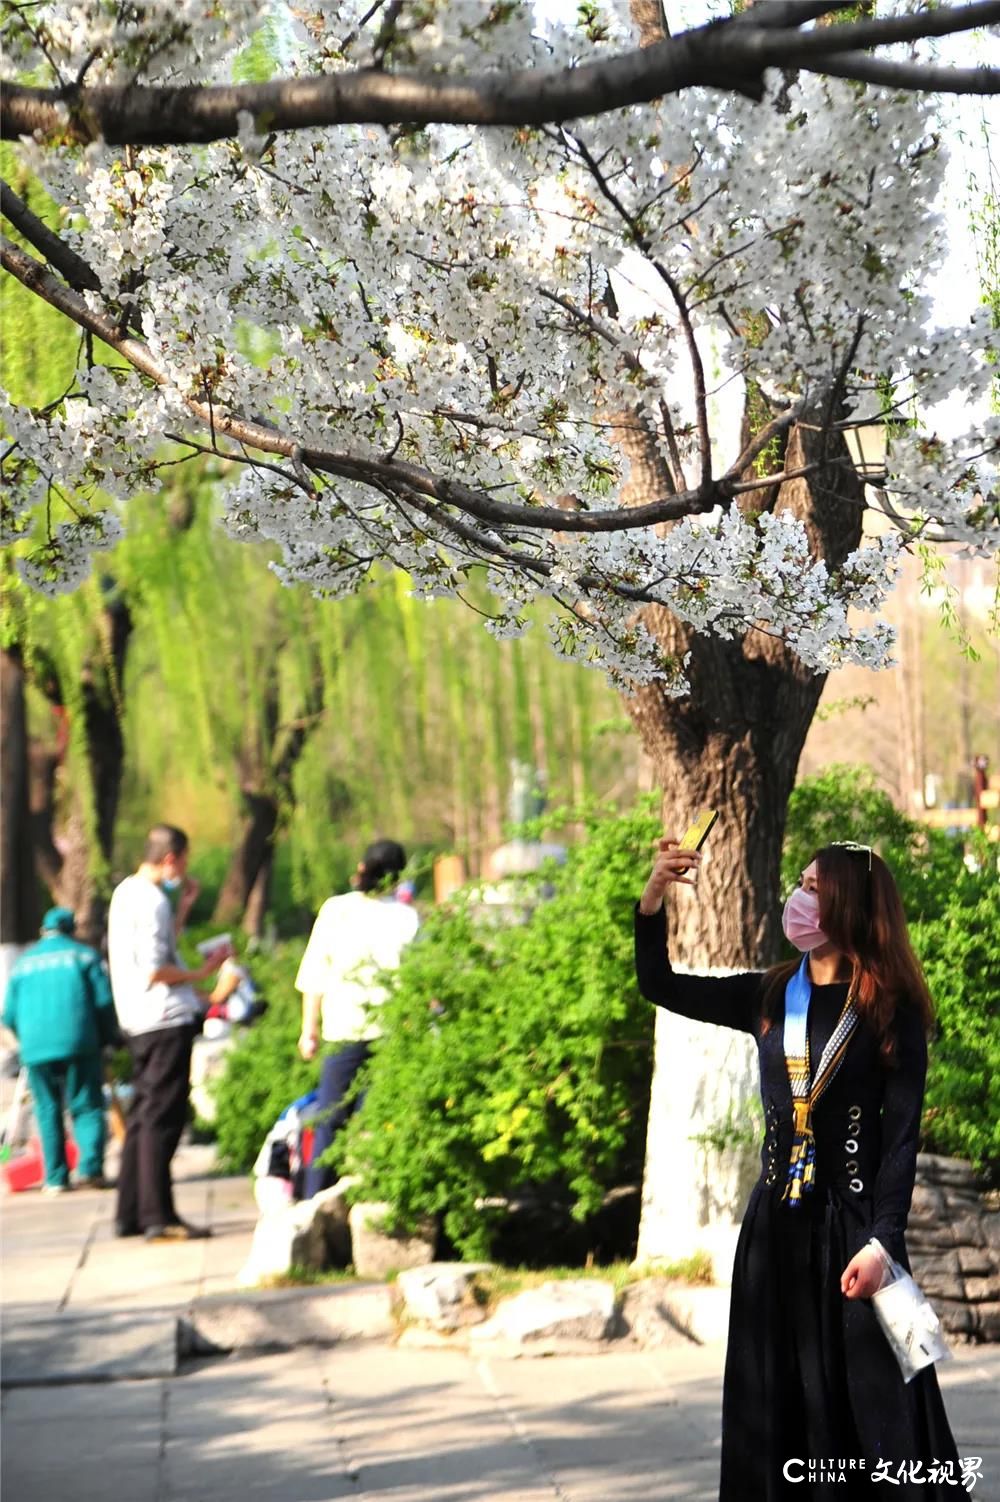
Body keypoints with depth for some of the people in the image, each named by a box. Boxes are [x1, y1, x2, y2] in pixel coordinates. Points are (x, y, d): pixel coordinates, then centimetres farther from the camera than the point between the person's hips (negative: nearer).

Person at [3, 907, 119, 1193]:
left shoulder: (24, 962, 16)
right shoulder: (84, 955, 7)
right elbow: (104, 1002, -1)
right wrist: (108, 1038, 11)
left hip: (36, 1049, 2)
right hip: (78, 1045, -2)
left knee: (48, 1113, 9)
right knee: (87, 1108, 2)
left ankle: (55, 1178, 5)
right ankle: (90, 1167, -14)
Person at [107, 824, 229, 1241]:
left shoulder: (127, 892, 15)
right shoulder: (151, 900, -15)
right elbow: (155, 970, -21)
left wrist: (184, 905, 18)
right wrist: (201, 974, -10)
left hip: (140, 1022, 10)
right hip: (165, 1019, -10)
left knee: (143, 1116, 14)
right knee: (162, 1118, -8)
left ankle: (130, 1214, 17)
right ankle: (158, 1218, -7)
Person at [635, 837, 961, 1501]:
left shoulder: (891, 1010, -5)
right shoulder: (770, 998, 8)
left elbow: (902, 1136, -8)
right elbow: (661, 986, 11)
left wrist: (881, 1242, -16)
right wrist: (654, 895, -3)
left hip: (853, 1226, -5)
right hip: (776, 1223, 5)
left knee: (873, 1407, -4)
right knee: (777, 1411, 8)